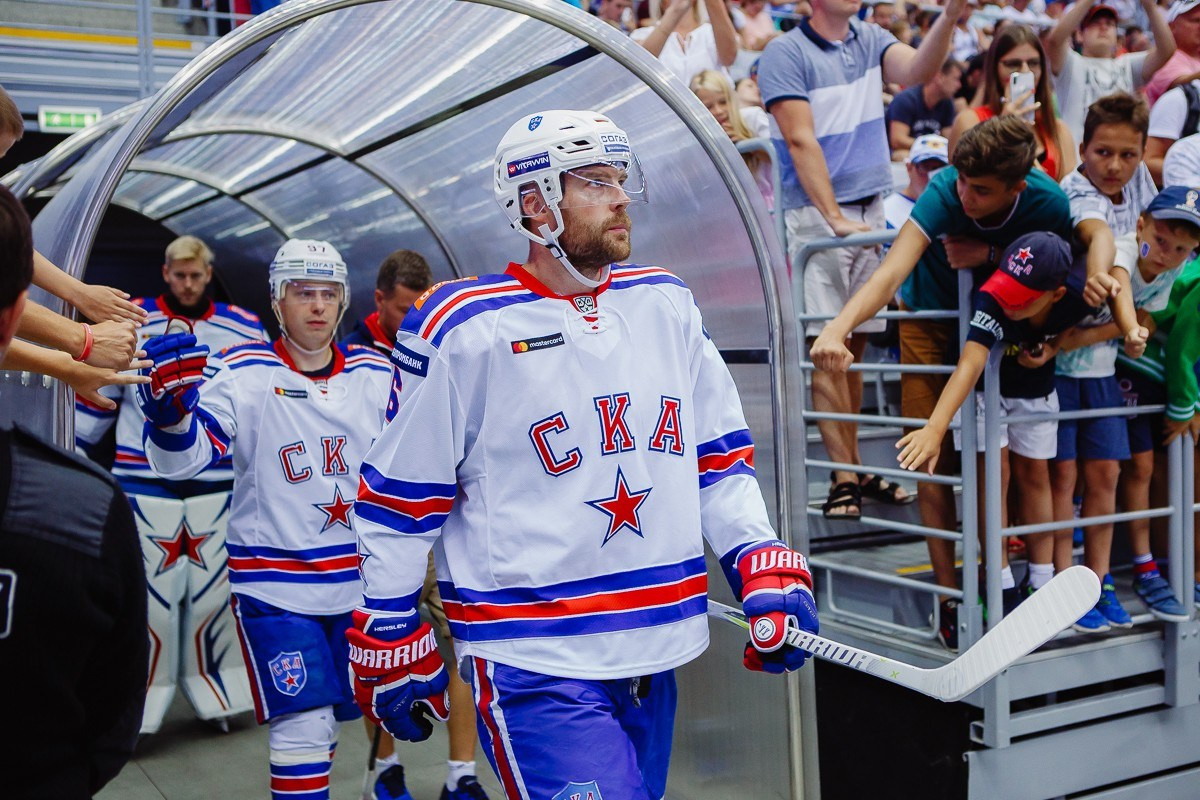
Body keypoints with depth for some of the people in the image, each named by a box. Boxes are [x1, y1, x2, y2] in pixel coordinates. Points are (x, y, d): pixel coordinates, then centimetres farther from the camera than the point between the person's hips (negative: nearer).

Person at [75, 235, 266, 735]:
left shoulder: (245, 329, 6)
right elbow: (96, 392, 10)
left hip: (220, 487, 2)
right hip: (144, 483, -2)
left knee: (214, 588, 8)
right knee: (144, 590, -2)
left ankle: (214, 692, 21)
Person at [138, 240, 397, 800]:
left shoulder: (376, 374, 4)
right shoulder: (242, 373, -9)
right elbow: (182, 459, -18)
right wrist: (170, 407, -37)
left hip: (363, 577, 4)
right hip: (274, 580, -4)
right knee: (305, 727, -9)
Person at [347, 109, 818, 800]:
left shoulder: (668, 305, 7)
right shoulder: (464, 332, -9)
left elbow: (720, 457, 13)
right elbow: (401, 496, -3)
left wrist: (767, 571, 2)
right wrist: (390, 642, 2)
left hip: (658, 654, 6)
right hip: (534, 665, -6)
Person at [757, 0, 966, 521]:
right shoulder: (786, 54, -5)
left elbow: (918, 71, -5)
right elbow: (800, 141, -13)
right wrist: (834, 218, -20)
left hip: (871, 210, 6)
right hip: (816, 214, -6)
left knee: (855, 342, 9)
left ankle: (856, 469, 16)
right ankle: (843, 478, -3)